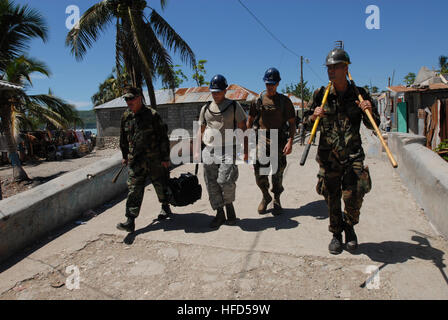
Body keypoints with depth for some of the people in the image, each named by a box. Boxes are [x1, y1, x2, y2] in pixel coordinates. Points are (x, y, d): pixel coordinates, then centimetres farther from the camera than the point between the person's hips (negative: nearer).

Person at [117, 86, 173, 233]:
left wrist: (165, 158, -10)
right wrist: (125, 156, 20)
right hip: (135, 160, 4)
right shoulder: (126, 117, 5)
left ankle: (165, 207, 37)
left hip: (154, 159, -4)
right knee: (134, 189, -2)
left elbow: (163, 137, -9)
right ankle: (130, 221, 0)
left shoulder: (152, 115, -11)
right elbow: (123, 138, 17)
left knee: (160, 185, 12)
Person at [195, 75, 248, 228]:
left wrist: (245, 150, -2)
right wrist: (197, 150, 13)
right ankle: (220, 214, 19)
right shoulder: (205, 108, 14)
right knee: (211, 184, 4)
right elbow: (201, 130, 20)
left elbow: (243, 129, 4)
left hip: (228, 150, -4)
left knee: (225, 181, -17)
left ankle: (229, 205, 12)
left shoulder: (234, 106, 4)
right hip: (209, 151, 4)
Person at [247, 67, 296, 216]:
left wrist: (290, 141, -10)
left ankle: (276, 200, 25)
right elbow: (249, 122, 11)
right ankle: (265, 196, 27)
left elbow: (292, 123, 3)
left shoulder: (285, 101, 3)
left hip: (279, 142, -1)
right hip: (261, 140, 1)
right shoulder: (258, 100, 7)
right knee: (259, 174, 1)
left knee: (278, 174, 6)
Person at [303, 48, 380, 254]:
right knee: (332, 198, 8)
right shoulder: (320, 95, 2)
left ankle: (349, 226, 24)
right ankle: (336, 234, 30)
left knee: (353, 196, -8)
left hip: (353, 155, 0)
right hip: (328, 156, 1)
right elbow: (307, 123, 7)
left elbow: (373, 126, 7)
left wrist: (369, 112, -14)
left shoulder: (359, 95, 3)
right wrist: (314, 116, -15)